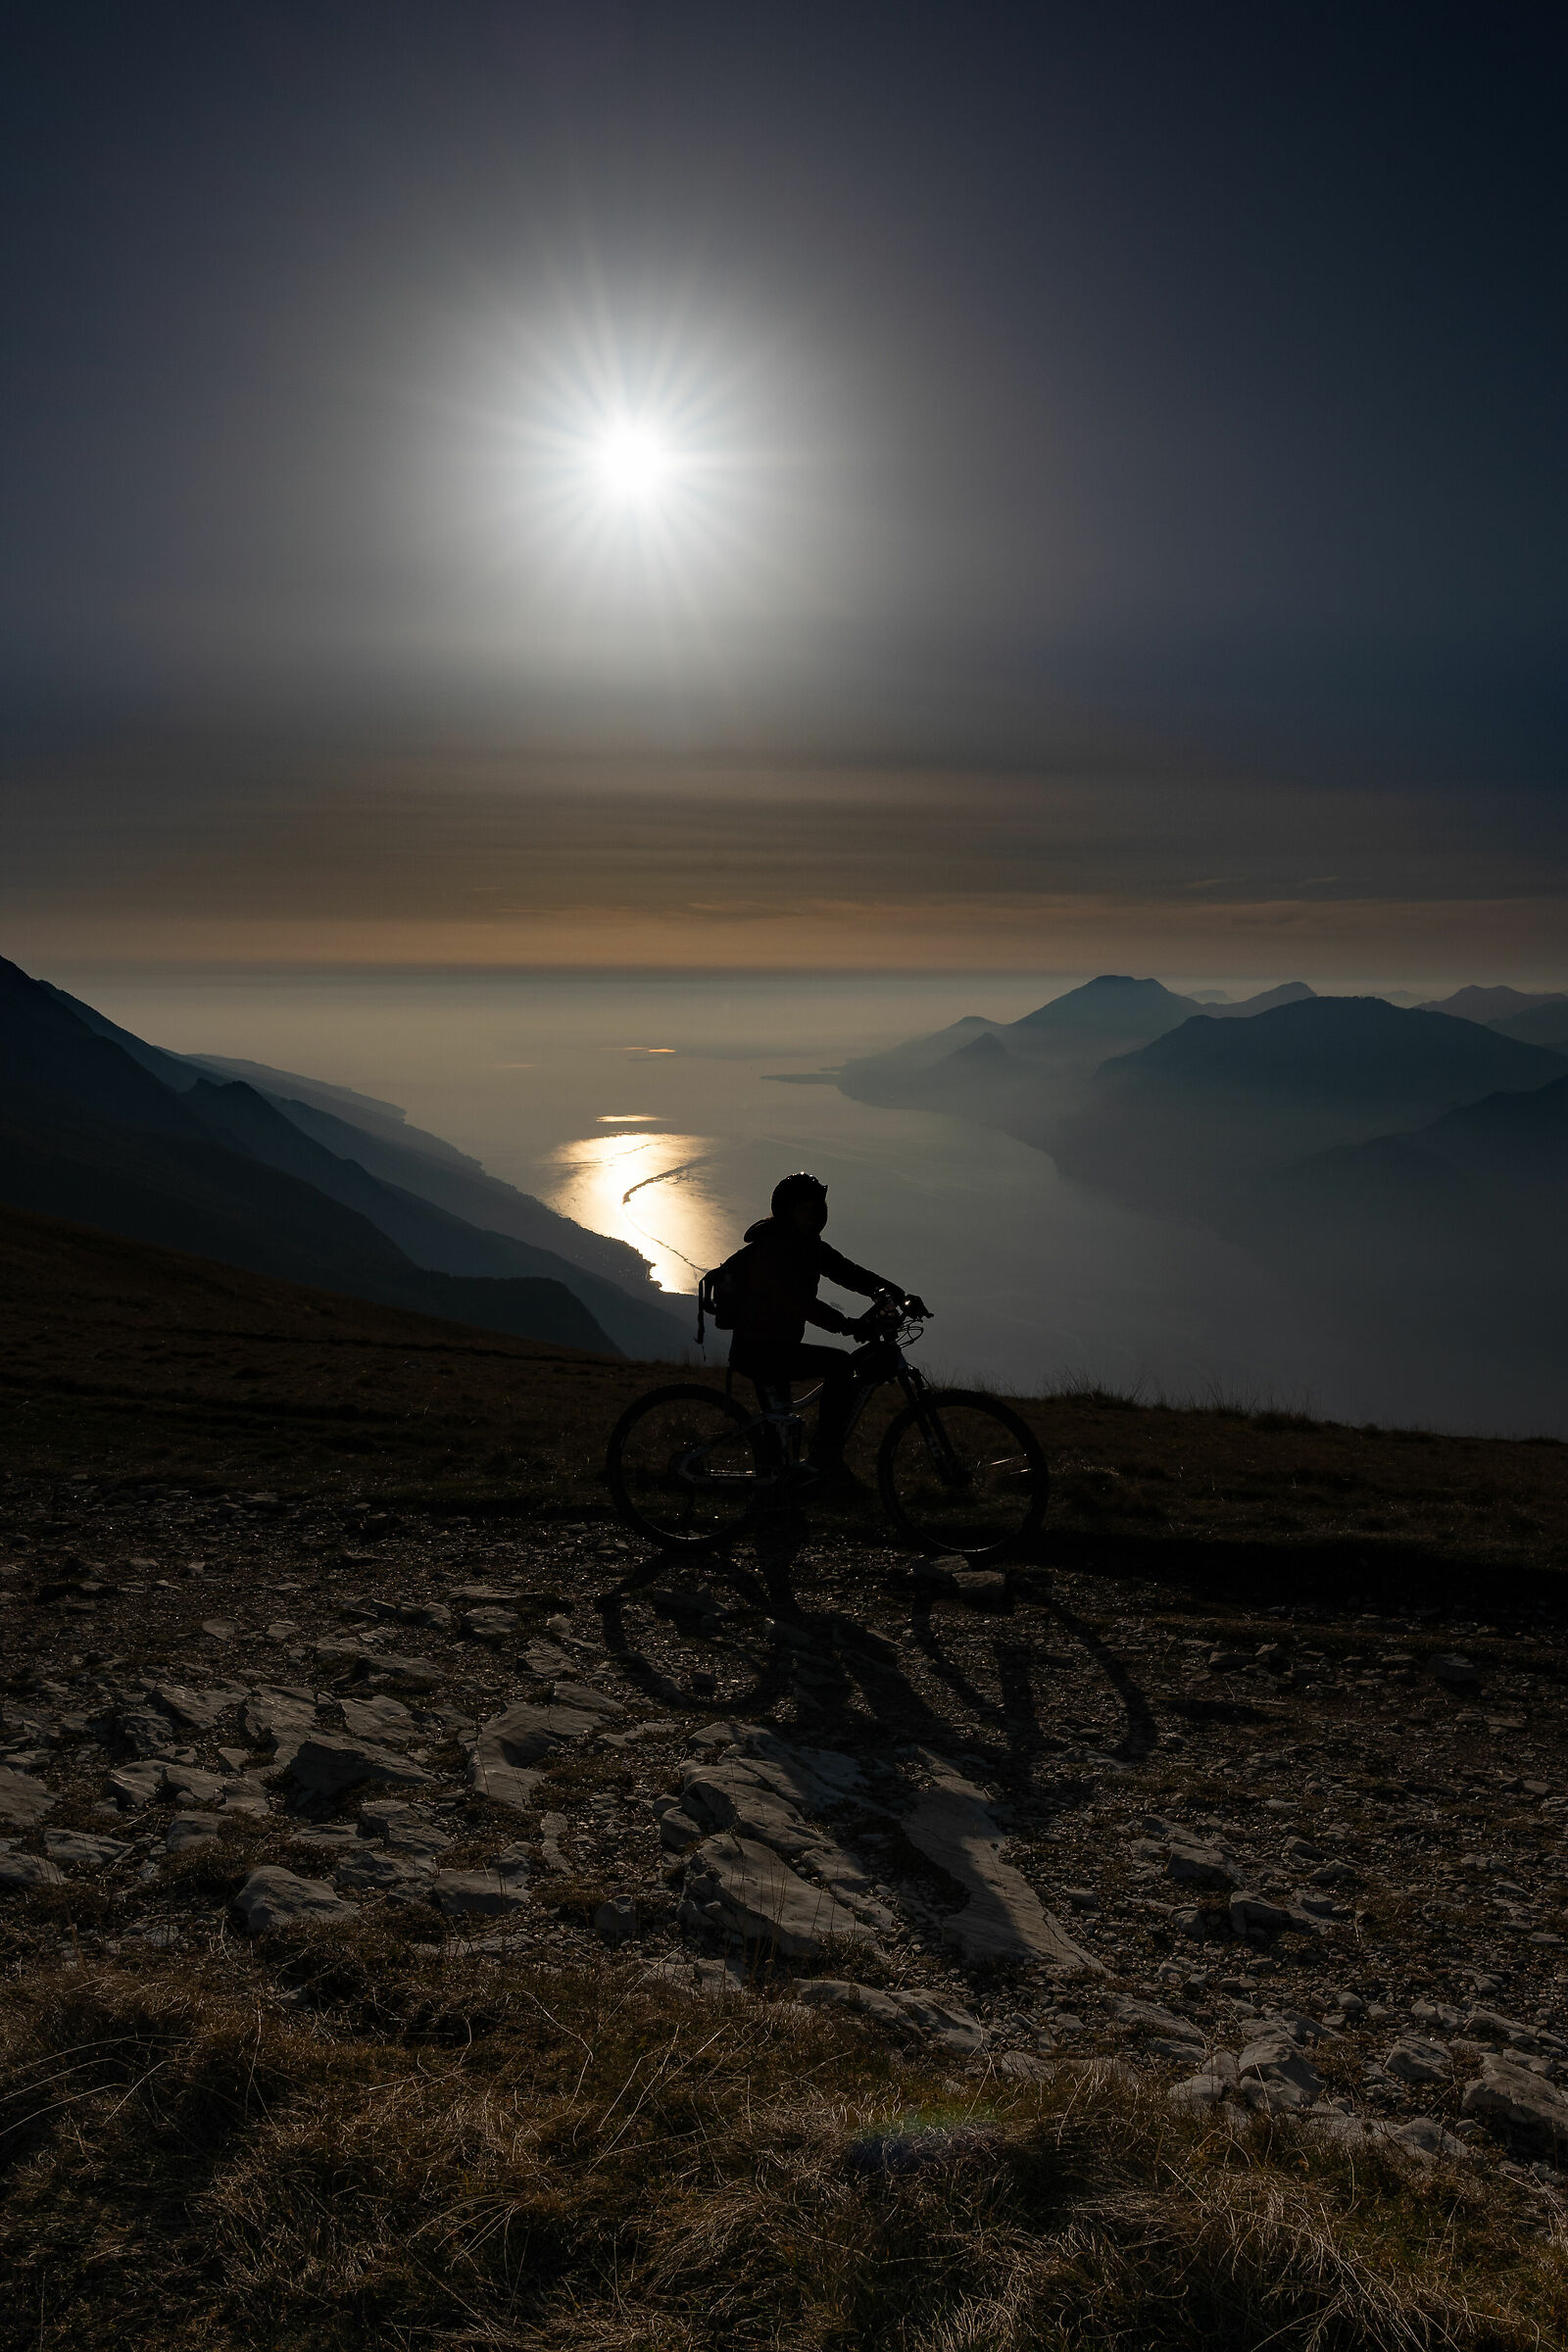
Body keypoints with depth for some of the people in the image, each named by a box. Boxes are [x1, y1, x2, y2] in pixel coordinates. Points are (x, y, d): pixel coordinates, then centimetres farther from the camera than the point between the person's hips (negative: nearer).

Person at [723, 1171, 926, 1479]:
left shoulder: (810, 1246, 7)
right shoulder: (769, 1249, -21)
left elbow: (851, 1274, 0)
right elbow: (798, 1300, -33)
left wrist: (900, 1296, -14)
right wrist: (848, 1325, -40)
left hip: (775, 1346, 10)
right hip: (759, 1350, -10)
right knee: (839, 1364, -20)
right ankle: (827, 1458, -15)